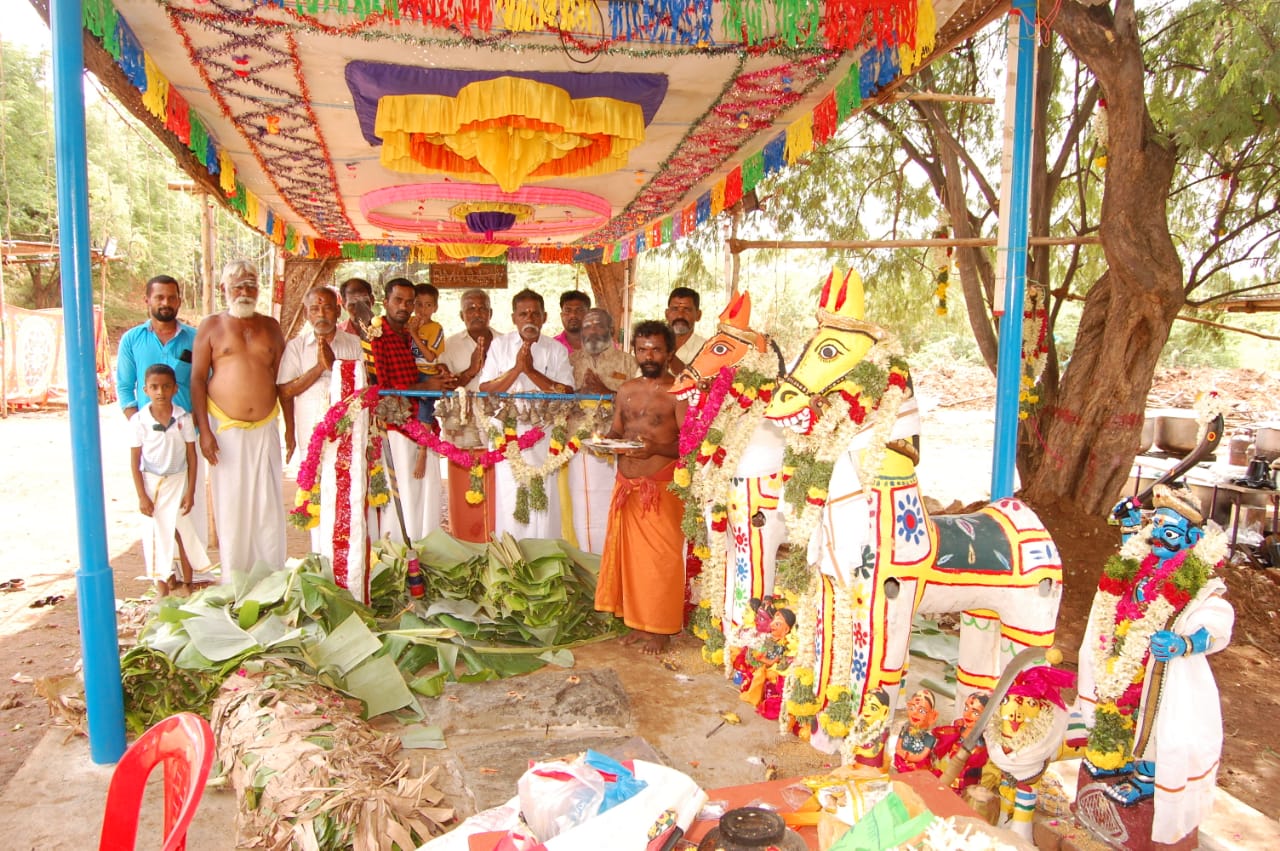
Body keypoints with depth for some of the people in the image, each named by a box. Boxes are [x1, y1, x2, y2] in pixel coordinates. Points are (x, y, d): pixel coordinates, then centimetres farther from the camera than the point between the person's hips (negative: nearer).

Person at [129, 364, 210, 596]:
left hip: (178, 481, 0)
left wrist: (190, 491, -4)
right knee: (155, 533, 6)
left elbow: (191, 456, -2)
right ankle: (163, 584, 18)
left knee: (183, 530, 3)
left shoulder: (183, 418, -7)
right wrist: (142, 496, -6)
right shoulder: (140, 420, -10)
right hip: (151, 483, 0)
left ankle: (186, 582, 18)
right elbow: (135, 461, -5)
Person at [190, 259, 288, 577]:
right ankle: (234, 581, 13)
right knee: (230, 506, 3)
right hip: (225, 428, -2)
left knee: (268, 504, 3)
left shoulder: (270, 326, 11)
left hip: (265, 428, 2)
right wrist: (204, 430, -8)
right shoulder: (211, 326, 4)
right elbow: (197, 379, 0)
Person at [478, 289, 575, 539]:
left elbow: (567, 393, -7)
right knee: (509, 502, 1)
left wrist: (531, 371, -14)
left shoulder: (556, 350, 5)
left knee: (544, 502, 0)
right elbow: (486, 390, -3)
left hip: (545, 436, 0)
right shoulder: (500, 345, 5)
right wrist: (516, 369, -15)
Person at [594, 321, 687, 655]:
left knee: (661, 559, 0)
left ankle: (661, 628, 12)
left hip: (661, 488, -6)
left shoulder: (679, 392, -7)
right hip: (626, 485, 6)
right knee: (629, 555, 10)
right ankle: (638, 622, 23)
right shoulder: (626, 391, 12)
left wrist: (655, 448, -26)